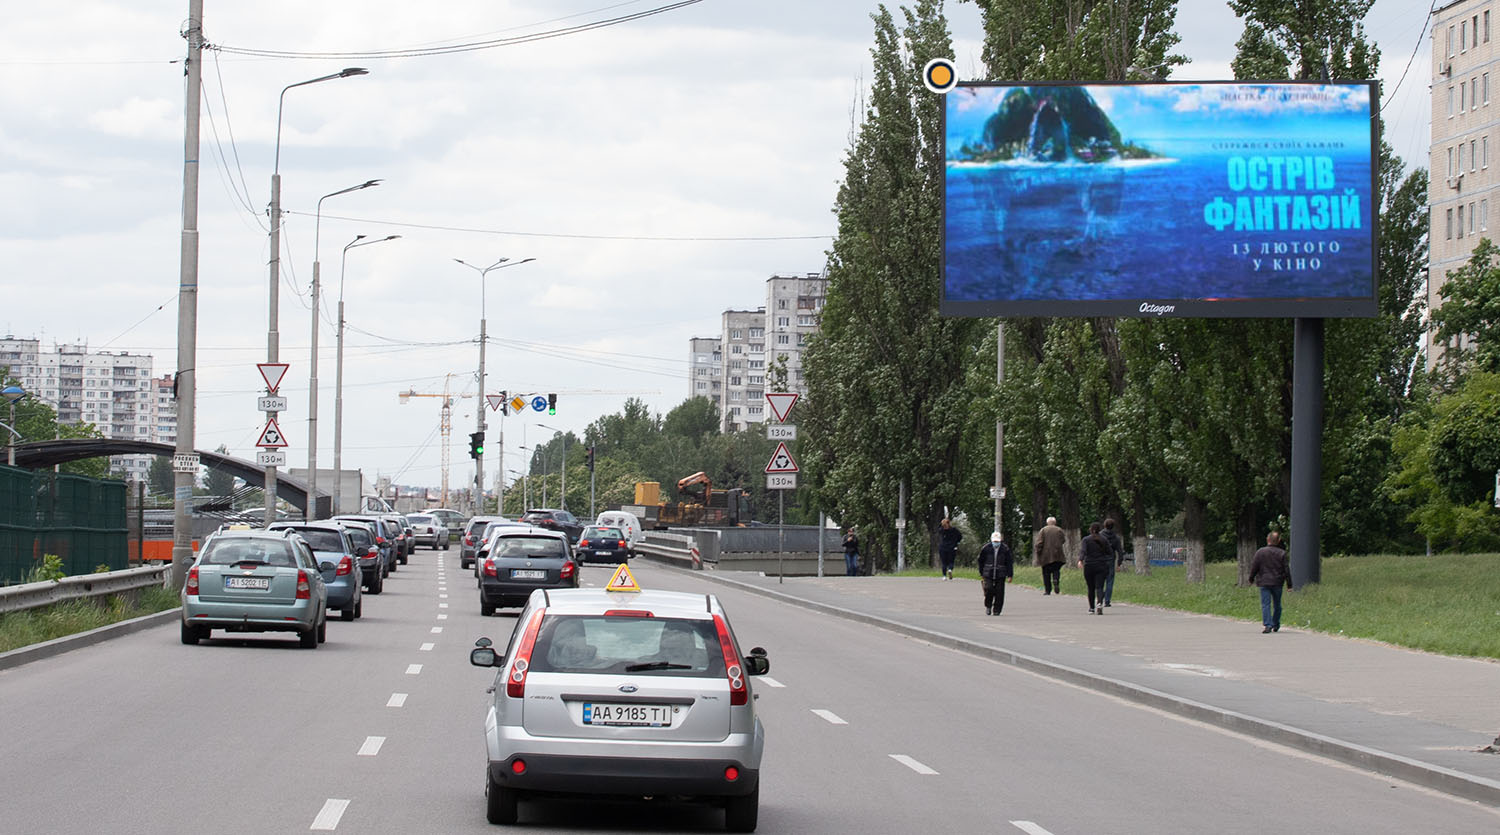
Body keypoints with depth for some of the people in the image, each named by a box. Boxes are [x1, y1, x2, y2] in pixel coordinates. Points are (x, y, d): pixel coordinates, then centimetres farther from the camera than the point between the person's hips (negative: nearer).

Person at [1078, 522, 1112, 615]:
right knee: (1099, 587, -7)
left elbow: (1083, 551, -17)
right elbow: (1110, 553, 9)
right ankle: (1100, 604, -33)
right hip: (1101, 566, 1)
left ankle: (1091, 608, 19)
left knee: (1091, 588, 12)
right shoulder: (1103, 540, 6)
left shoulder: (1086, 540, 0)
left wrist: (1080, 560, -29)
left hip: (1089, 566, 0)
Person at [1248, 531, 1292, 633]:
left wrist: (1251, 579, 15)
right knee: (1277, 604, 16)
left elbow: (1254, 567, 0)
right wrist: (1289, 584, 5)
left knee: (1265, 604, -4)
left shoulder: (1260, 552, -3)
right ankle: (1276, 625, 24)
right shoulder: (1282, 553, -1)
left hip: (1264, 582, -1)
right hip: (1277, 583, 1)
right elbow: (1286, 569, -1)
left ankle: (1268, 625, -17)